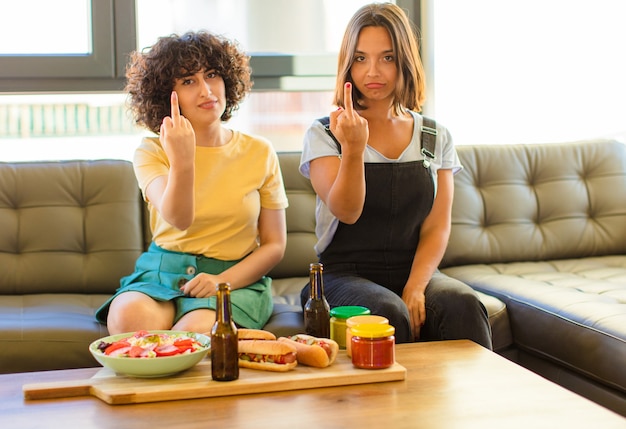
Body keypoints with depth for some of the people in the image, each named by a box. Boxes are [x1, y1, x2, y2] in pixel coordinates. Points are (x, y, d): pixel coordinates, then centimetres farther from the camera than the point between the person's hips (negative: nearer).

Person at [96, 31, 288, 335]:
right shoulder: (152, 152, 3)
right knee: (128, 317, -33)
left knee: (193, 331, -34)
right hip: (161, 275, 1)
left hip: (236, 278, -1)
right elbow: (178, 219, -18)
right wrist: (182, 161, -35)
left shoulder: (259, 153, 5)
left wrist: (223, 281, -12)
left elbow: (274, 246, 5)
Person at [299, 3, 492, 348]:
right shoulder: (323, 135, 1)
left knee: (463, 305, -29)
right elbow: (347, 211, -14)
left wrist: (415, 288, -13)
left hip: (416, 271, 2)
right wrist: (354, 148, -31)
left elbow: (436, 228, 4)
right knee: (388, 313, -34)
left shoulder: (436, 138, 9)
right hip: (346, 276, -2)